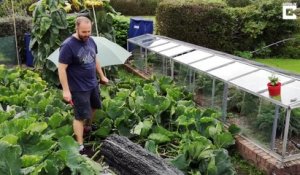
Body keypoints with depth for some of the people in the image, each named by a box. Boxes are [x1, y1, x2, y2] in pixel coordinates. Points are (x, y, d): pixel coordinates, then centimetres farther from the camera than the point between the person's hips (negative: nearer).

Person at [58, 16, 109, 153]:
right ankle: (80, 145, 13)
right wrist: (66, 90, -23)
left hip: (93, 84, 8)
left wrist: (102, 76, 19)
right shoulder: (68, 46, -22)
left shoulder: (91, 41, 1)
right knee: (80, 116, 0)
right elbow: (61, 69, -21)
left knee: (94, 107, 24)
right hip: (78, 88, -8)